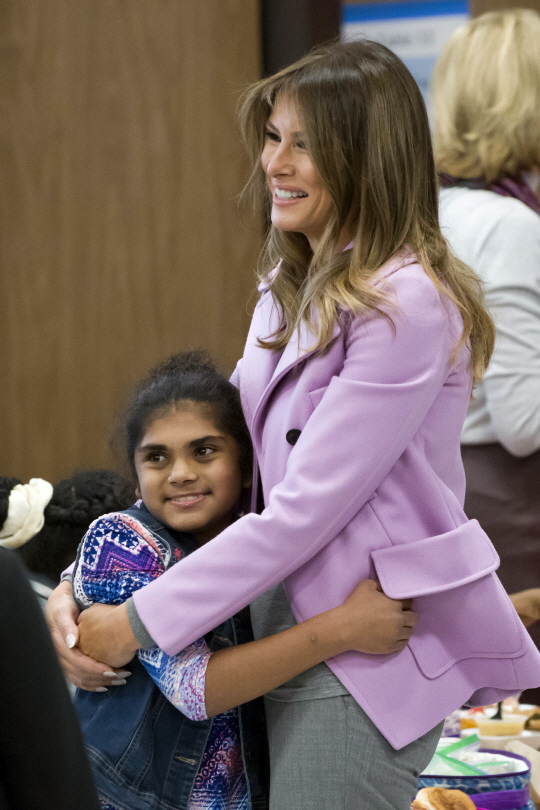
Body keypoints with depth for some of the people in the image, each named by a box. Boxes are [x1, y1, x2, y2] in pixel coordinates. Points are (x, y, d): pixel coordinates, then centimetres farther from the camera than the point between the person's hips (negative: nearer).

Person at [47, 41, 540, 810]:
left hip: (368, 658, -8)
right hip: (288, 630, 8)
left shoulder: (407, 306, -19)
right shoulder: (292, 287, 10)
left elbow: (305, 509, -21)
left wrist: (138, 624, -17)